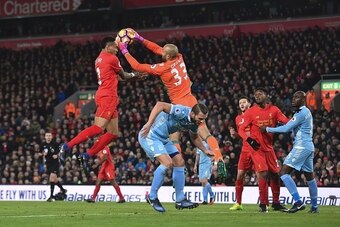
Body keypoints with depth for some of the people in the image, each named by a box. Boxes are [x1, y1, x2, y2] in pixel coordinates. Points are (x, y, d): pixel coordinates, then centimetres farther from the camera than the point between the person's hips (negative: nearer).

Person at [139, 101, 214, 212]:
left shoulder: (194, 122, 0)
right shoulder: (181, 113, -28)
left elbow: (195, 137, 22)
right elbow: (160, 105, -37)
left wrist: (205, 150, 13)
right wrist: (149, 124, -44)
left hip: (163, 138, 9)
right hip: (149, 136, -9)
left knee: (179, 162, 5)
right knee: (167, 163, -23)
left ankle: (180, 200, 12)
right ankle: (152, 197, -9)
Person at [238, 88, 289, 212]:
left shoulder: (273, 110, 2)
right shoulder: (250, 112, -5)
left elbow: (287, 122, 1)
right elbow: (241, 129, -6)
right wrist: (249, 139, -23)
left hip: (269, 147, 4)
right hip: (257, 147, -4)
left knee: (275, 174, 8)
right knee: (263, 173, -16)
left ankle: (276, 203, 22)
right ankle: (263, 204, -6)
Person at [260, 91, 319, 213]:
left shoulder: (302, 113, -12)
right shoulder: (306, 112, 19)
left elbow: (287, 128, -16)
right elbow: (291, 127, 21)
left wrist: (268, 129, -8)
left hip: (301, 146, -11)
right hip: (309, 147, 11)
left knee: (284, 172, -13)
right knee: (309, 176, 16)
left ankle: (298, 202, -20)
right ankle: (314, 206, 21)